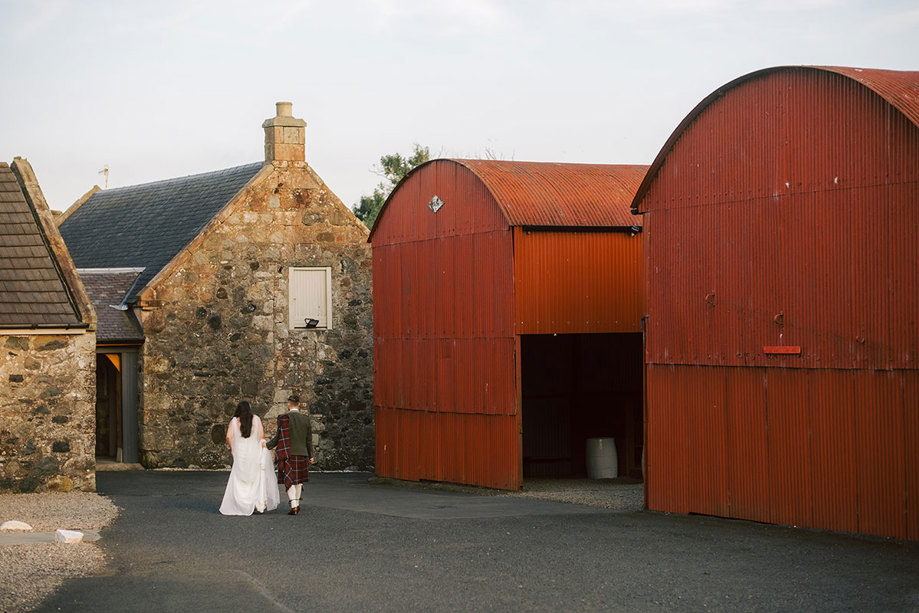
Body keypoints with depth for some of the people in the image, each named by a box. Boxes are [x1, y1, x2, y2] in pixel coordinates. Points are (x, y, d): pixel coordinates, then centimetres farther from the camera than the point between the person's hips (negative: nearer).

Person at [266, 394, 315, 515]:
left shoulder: (284, 418, -10)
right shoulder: (306, 419, 3)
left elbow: (279, 437, -10)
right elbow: (309, 440, 6)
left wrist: (266, 446, 1)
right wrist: (310, 456, 14)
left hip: (288, 454, -3)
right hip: (302, 454, 3)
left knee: (289, 479, -1)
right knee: (299, 479, 17)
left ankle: (293, 506, -14)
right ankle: (297, 503, 23)